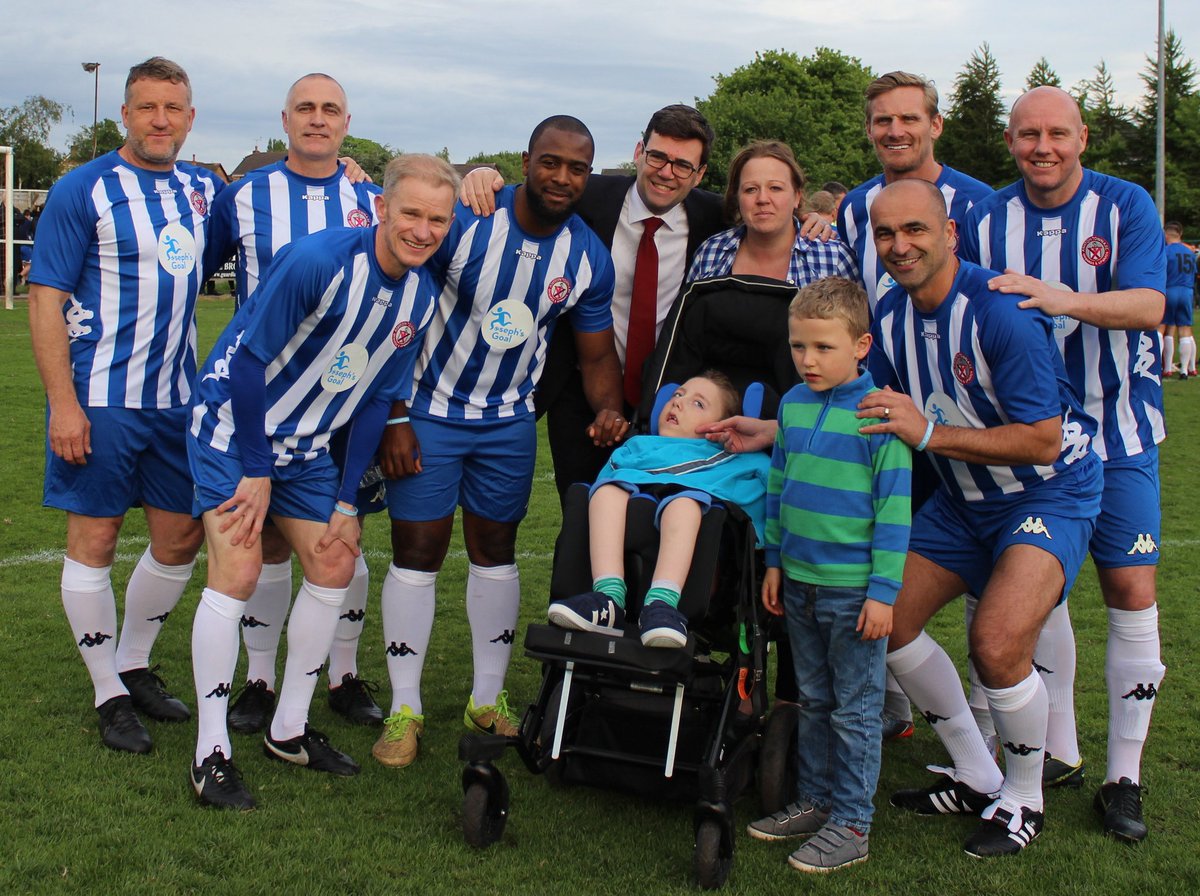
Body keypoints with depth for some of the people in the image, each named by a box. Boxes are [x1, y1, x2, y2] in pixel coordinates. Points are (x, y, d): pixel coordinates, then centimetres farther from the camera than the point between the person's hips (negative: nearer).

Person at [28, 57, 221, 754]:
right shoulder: (83, 191, -7)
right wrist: (62, 402, -16)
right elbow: (46, 299, -9)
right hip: (100, 399, -6)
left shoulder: (205, 190, 9)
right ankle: (110, 695, 15)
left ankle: (135, 665, 30)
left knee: (182, 538, 11)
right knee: (96, 540, 1)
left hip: (177, 399, 6)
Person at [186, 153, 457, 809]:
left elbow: (378, 398, 5)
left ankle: (289, 730, 20)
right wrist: (256, 472, -17)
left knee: (334, 565, 5)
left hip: (305, 444, 7)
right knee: (238, 570, -15)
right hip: (232, 422, -7)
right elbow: (250, 359, -20)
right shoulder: (318, 261, -25)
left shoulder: (422, 297, -3)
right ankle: (211, 753, -4)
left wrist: (347, 500, 2)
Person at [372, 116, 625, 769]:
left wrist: (609, 409, -19)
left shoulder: (589, 257, -6)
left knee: (496, 551, 11)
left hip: (508, 421, 4)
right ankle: (404, 708, 10)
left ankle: (488, 698, 25)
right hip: (429, 410, -3)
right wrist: (394, 418, -16)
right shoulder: (464, 219, -19)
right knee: (417, 552, -2)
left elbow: (597, 354, 3)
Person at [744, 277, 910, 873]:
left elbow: (895, 508, -13)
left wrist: (884, 590, -14)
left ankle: (851, 824, 15)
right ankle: (813, 801, 31)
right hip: (799, 582, 6)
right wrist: (774, 560, 13)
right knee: (813, 702, 18)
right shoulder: (792, 405, 5)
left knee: (855, 710, 6)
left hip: (854, 589, -6)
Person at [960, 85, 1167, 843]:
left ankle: (1125, 775, 7)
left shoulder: (1126, 206, -6)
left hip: (1117, 430, -2)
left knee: (1130, 590, -4)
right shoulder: (986, 220, 1)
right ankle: (1059, 752, 22)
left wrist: (1061, 299, -35)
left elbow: (1148, 305, -20)